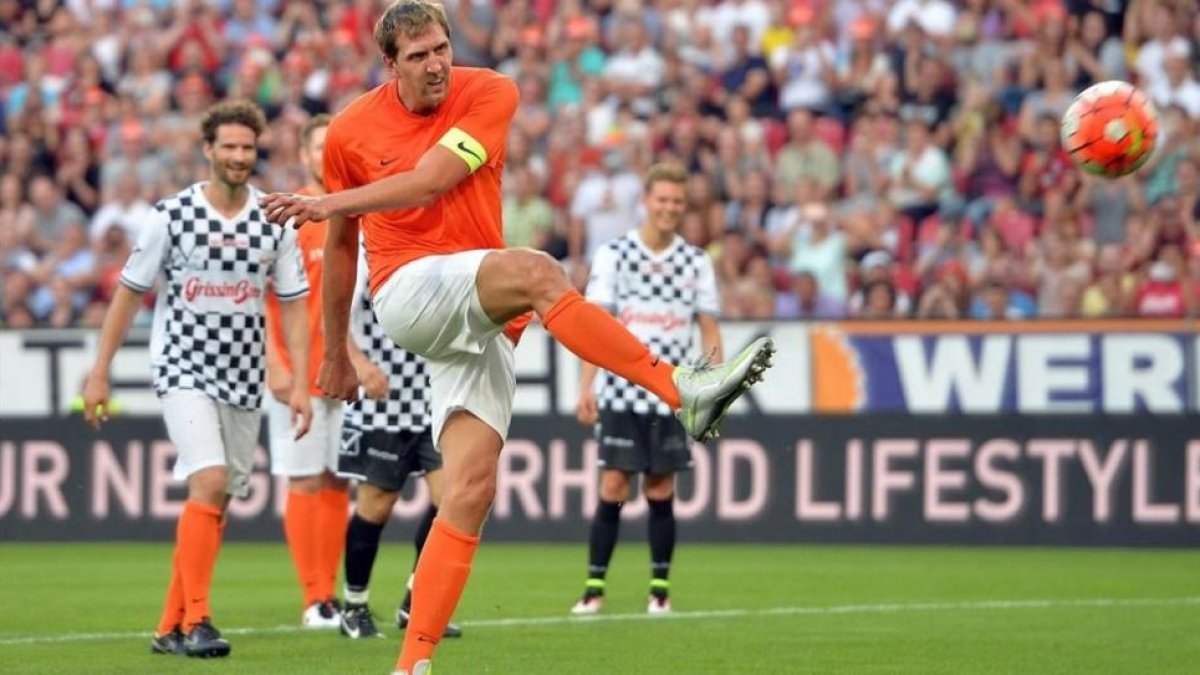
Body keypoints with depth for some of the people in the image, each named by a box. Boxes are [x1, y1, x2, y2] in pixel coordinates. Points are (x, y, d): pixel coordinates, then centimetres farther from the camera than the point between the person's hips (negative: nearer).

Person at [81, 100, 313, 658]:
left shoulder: (275, 223, 2)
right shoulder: (172, 215, -6)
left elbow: (293, 305, 7)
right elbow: (129, 292, 1)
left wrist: (300, 385, -1)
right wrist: (99, 374, 0)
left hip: (243, 377, 4)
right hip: (183, 370, -4)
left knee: (216, 502, 6)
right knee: (208, 482, -21)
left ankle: (172, 626, 15)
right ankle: (196, 621, -17)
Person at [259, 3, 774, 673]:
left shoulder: (489, 95, 2)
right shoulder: (350, 132, 5)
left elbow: (427, 183, -12)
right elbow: (340, 245, 17)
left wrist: (329, 203, -14)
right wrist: (336, 351, 22)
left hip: (482, 326, 3)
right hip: (407, 290, -3)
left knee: (471, 491, -8)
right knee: (536, 271, -32)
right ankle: (682, 390, -38)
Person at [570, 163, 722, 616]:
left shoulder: (697, 262, 6)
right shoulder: (614, 255, 0)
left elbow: (709, 329, 8)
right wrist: (586, 387, -7)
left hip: (673, 396, 2)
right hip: (621, 394, -2)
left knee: (661, 492, 4)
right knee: (611, 489, -4)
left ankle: (660, 588, 10)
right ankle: (594, 587, 0)